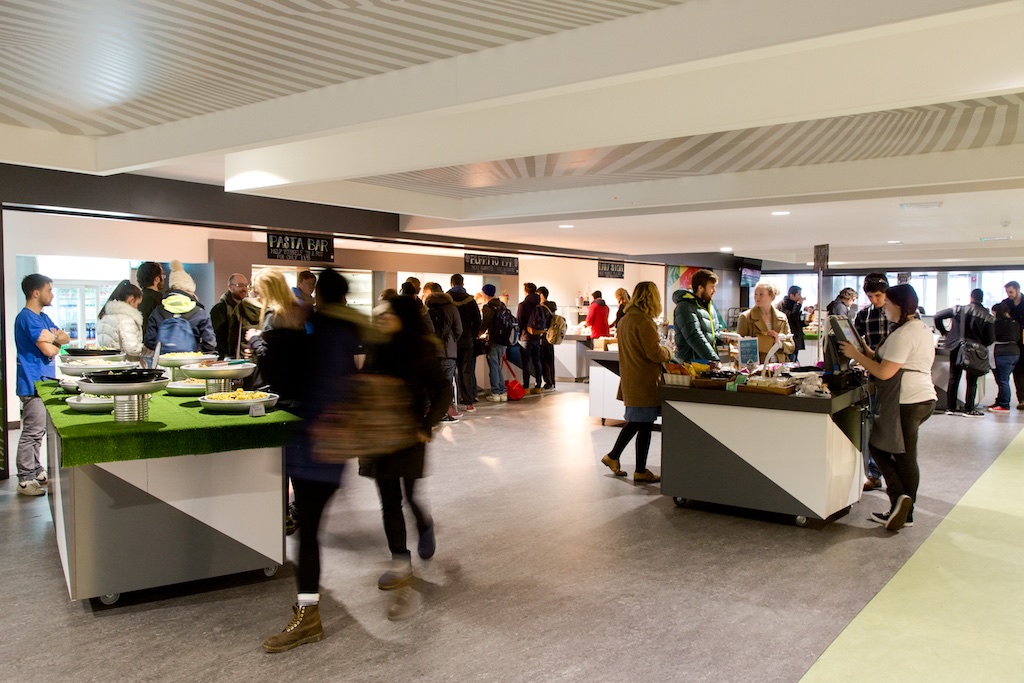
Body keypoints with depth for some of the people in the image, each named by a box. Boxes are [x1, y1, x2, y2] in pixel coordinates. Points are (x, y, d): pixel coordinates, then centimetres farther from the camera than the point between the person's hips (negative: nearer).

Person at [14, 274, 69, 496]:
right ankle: (25, 480, 1)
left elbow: (66, 339, 9)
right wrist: (57, 339, 0)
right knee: (32, 433, -5)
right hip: (33, 384, -10)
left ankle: (36, 472, 26)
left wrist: (53, 338, -12)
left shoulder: (42, 318, 15)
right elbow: (49, 350, -21)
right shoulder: (27, 318, -15)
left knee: (38, 431, 17)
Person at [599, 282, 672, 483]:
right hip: (644, 382, -9)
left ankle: (613, 457, 27)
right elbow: (654, 352, -21)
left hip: (631, 380, 9)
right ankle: (641, 471, 11)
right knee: (645, 425, 2)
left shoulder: (624, 320, 10)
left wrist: (661, 351, 20)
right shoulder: (644, 322, -19)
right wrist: (668, 352, 0)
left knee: (635, 422, 20)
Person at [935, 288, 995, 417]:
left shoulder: (959, 309, -3)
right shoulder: (988, 316, -7)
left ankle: (950, 408, 13)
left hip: (956, 348, 2)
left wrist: (944, 332, 10)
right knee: (972, 381, 8)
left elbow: (938, 316, 0)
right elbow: (991, 339, -6)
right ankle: (969, 409, 7)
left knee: (953, 379, 11)